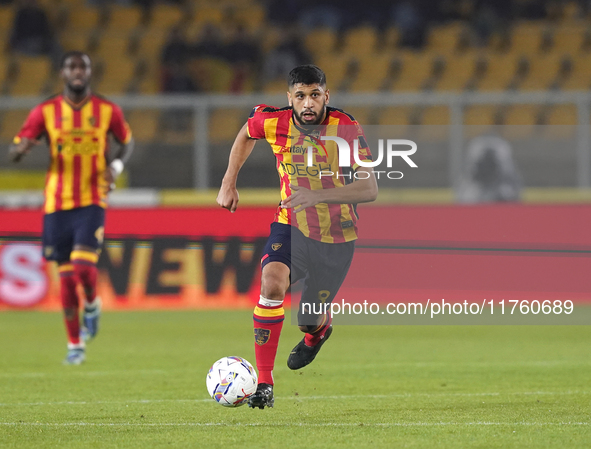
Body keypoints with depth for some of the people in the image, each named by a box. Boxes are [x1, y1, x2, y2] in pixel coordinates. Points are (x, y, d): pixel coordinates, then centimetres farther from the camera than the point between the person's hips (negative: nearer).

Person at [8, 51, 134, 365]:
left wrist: (117, 165, -4)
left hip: (92, 202, -1)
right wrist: (22, 148, -25)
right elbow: (14, 151, 0)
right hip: (57, 205, 1)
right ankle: (74, 346, 18)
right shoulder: (46, 112, 0)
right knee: (66, 276, 5)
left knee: (83, 266, -20)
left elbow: (126, 141, 17)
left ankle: (92, 305, 15)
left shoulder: (108, 111, 0)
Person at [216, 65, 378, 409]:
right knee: (272, 282, -29)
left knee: (310, 322, 6)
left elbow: (370, 189, -29)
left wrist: (317, 195, -41)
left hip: (337, 237, -1)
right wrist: (229, 183, 9)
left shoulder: (346, 129, -22)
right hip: (292, 225, 1)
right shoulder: (274, 122, -13)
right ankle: (264, 383, -21)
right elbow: (246, 135, 13)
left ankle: (318, 329, 49)